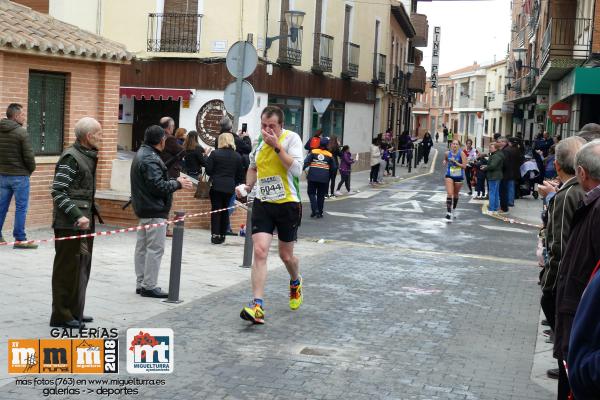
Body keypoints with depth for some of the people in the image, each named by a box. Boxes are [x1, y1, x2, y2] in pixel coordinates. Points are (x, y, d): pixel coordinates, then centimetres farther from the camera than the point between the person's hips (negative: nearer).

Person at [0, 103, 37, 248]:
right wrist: (31, 169, 2)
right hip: (19, 175, -7)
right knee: (21, 208, 0)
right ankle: (20, 240, 2)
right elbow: (28, 156, -15)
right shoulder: (21, 132, -14)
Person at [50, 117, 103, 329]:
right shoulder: (71, 158, -15)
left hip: (83, 221, 10)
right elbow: (58, 192, -19)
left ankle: (74, 311, 28)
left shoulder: (87, 157, 14)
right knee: (68, 269, -2)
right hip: (70, 225, -10)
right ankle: (62, 316, 7)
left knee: (82, 267, 16)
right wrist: (77, 216, -24)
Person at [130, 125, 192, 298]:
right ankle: (149, 286, -2)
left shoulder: (143, 154, 15)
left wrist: (174, 180, 9)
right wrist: (178, 184, -9)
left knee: (142, 247, 13)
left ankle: (141, 284, 21)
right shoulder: (150, 159, -18)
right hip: (154, 211, -11)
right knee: (155, 248, -5)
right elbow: (158, 186, -22)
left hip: (144, 209, 11)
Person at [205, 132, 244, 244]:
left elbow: (208, 170, -6)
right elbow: (240, 174, 6)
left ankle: (215, 235, -4)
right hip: (230, 187, 3)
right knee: (225, 210, 13)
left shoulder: (215, 154, -6)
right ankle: (222, 235, 15)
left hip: (216, 186, -3)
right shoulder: (237, 156, 3)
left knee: (216, 210, 3)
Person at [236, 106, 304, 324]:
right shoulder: (258, 141, 5)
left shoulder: (291, 138, -10)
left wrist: (277, 146, -24)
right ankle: (257, 306, -14)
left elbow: (296, 169, -23)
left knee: (286, 256, 11)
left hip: (288, 204, -3)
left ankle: (295, 282, 46)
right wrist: (247, 186, 6)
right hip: (263, 203, 3)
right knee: (260, 251, -12)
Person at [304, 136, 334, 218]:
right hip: (324, 178, 1)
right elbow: (333, 168, 10)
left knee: (311, 193, 10)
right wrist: (329, 176, 23)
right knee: (321, 196, 11)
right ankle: (319, 213, 14)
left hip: (312, 177, -1)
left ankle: (315, 210, -5)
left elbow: (306, 162, -9)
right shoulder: (329, 155, 5)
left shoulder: (313, 152, 1)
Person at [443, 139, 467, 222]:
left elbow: (464, 166, -15)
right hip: (449, 176, 0)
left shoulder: (461, 154, -11)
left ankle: (454, 209, 42)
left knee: (456, 194, 17)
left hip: (459, 177, 0)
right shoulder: (448, 153, -2)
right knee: (449, 194, -15)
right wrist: (445, 162, 1)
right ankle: (448, 213, -19)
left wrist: (455, 162, -22)